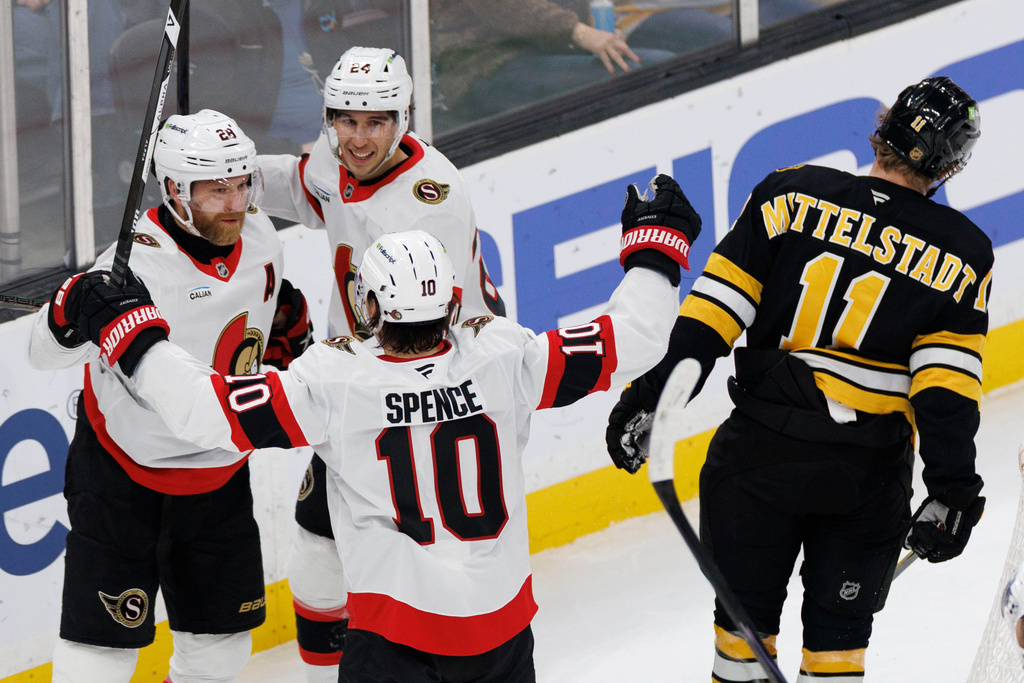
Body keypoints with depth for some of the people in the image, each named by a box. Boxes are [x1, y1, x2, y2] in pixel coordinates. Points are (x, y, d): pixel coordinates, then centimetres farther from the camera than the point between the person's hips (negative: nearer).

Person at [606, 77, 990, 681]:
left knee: (746, 614, 15)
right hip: (868, 474, 0)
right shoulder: (961, 254, -4)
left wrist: (650, 396, -9)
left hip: (761, 451, 0)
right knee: (837, 635, 14)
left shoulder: (791, 195, -5)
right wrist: (952, 490, -10)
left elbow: (712, 312, -9)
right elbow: (947, 386, -10)